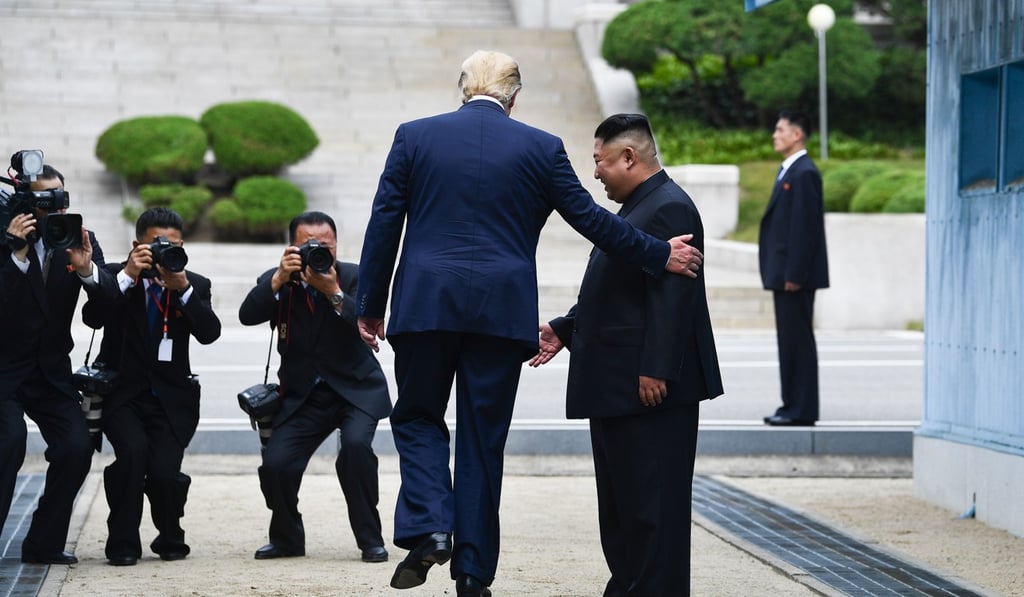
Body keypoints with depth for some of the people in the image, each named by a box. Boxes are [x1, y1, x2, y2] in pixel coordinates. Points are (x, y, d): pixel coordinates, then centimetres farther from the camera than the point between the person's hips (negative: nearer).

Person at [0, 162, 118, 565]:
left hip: (51, 369, 4)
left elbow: (109, 297, -9)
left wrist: (87, 269, -28)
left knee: (76, 447, -9)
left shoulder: (81, 240, 2)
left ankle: (43, 544, 4)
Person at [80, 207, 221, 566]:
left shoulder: (195, 286, 5)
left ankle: (170, 539, 15)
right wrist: (128, 275, -23)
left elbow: (209, 333, -12)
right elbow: (93, 318, -17)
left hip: (171, 397, 1)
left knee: (165, 472, -17)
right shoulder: (114, 277, 0)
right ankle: (122, 543, -10)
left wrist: (183, 288, -22)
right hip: (122, 391, -1)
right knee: (133, 450, -28)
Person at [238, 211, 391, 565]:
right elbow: (248, 315, -18)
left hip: (356, 390, -2)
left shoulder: (353, 277, -5)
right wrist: (280, 277, -28)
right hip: (302, 397, 2)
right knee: (275, 464, -15)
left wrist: (333, 293, -31)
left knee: (355, 444, -30)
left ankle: (370, 540, -14)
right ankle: (287, 538, 14)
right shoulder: (277, 281, 0)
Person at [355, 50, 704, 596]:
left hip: (425, 305, 0)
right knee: (483, 434, 8)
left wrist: (370, 305, 9)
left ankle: (427, 528, -8)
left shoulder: (415, 137, 3)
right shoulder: (541, 147, 2)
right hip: (502, 311, 0)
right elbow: (589, 218, 4)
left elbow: (384, 224, 3)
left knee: (417, 417, 15)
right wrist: (660, 256, 15)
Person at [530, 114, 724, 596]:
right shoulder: (636, 209, 18)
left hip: (650, 389, -11)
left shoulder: (669, 209, -16)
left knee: (652, 503, -7)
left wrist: (656, 371, -26)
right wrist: (563, 330, 18)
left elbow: (672, 298, -23)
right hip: (616, 387, 11)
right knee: (620, 503, 14)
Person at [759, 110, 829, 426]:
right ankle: (793, 405, 16)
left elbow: (805, 226, -19)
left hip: (796, 273, -10)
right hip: (785, 272, 10)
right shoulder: (788, 171, 18)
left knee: (798, 339, -7)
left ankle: (802, 410, -5)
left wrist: (794, 274, -21)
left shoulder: (804, 173, -13)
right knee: (789, 339, 11)